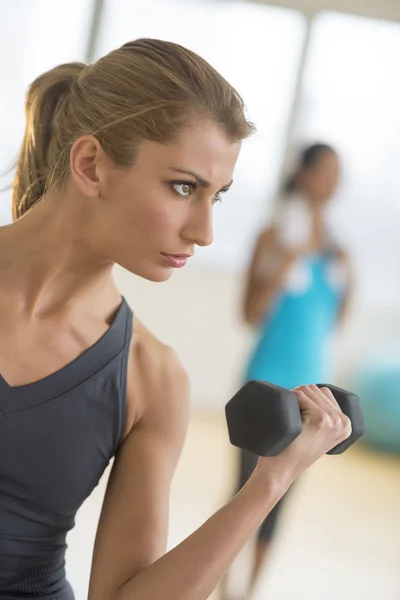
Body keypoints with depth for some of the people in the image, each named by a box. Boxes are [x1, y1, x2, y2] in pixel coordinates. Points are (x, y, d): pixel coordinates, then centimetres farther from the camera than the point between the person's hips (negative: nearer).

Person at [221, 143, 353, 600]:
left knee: (279, 493, 10)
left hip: (310, 382, 6)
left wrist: (345, 281, -2)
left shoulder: (333, 246, 9)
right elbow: (251, 312, -11)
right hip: (269, 378, -6)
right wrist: (288, 263, -20)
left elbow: (333, 321, 14)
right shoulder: (275, 236, -7)